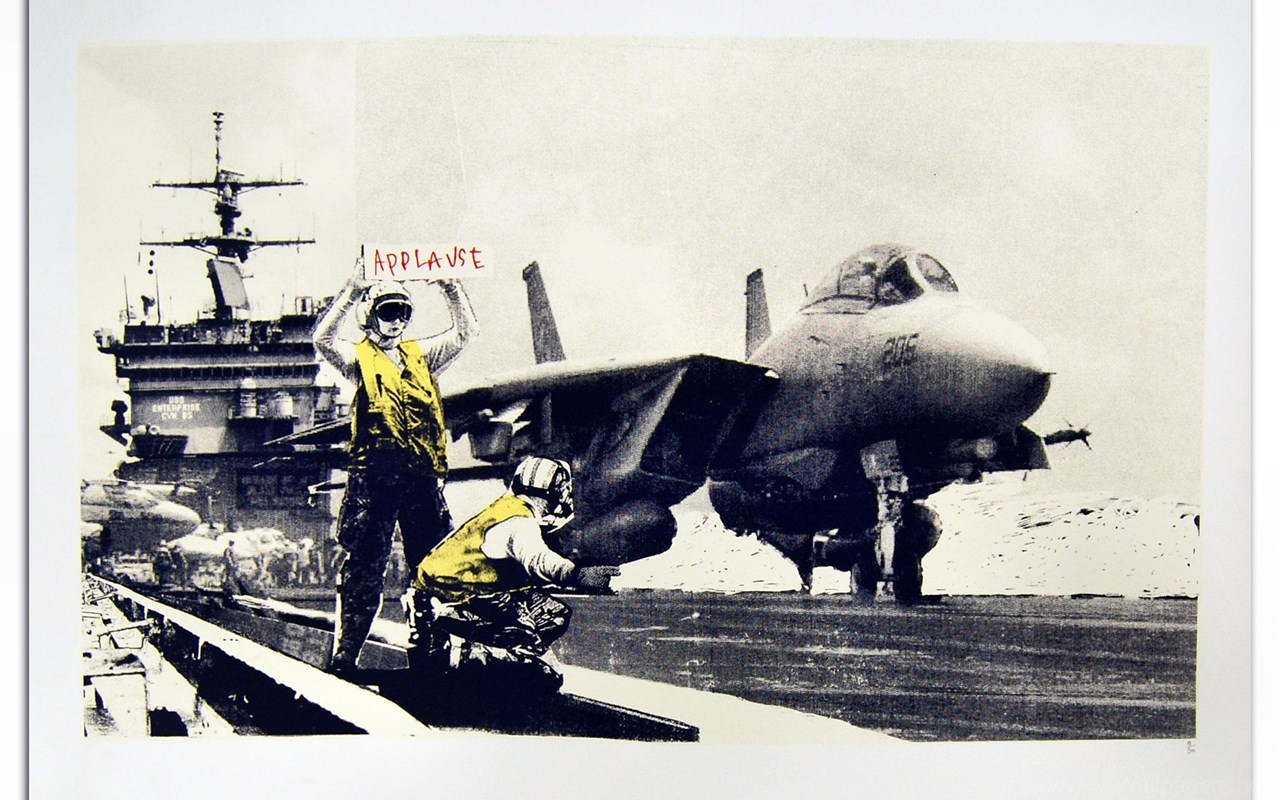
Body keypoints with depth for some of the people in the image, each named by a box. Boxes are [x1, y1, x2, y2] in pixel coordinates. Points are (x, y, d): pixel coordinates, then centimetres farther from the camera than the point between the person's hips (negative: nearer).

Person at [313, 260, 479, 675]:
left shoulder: (420, 355, 19)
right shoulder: (358, 357, 6)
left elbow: (465, 331, 11)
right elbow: (322, 339, -14)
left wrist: (449, 285, 0)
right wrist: (354, 289, -17)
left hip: (422, 477, 4)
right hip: (373, 478, -4)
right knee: (363, 567, -3)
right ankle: (344, 655, 2)